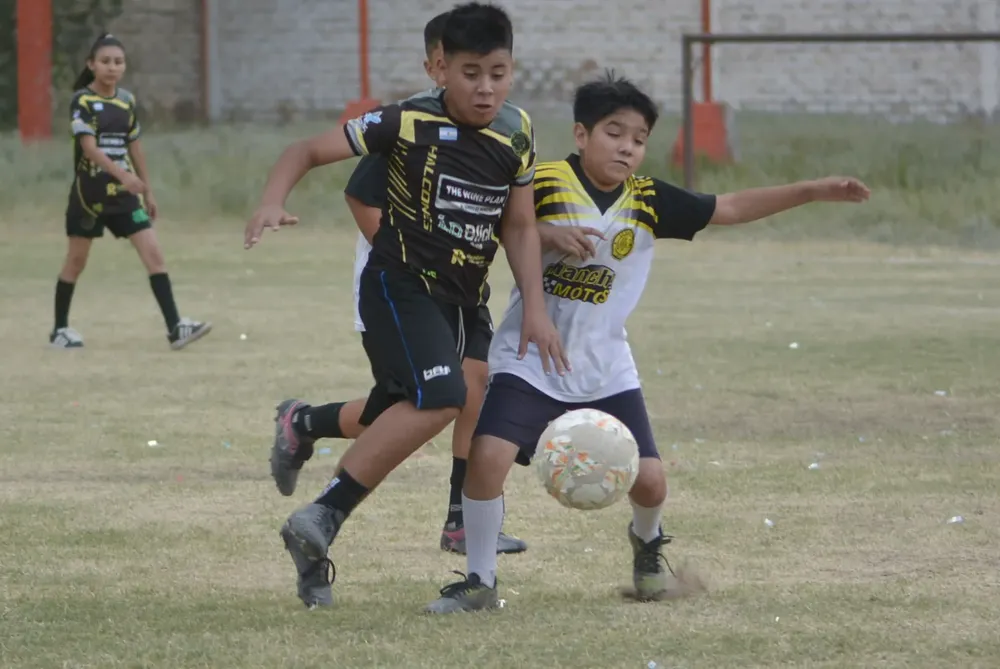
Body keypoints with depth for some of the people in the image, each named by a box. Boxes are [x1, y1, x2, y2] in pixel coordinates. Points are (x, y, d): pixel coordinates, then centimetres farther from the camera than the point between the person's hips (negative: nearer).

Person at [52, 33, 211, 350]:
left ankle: (175, 327, -12)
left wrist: (147, 191, 17)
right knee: (76, 259, 6)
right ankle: (60, 329, 20)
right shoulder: (82, 101, -11)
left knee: (153, 253, -7)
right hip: (90, 192, -4)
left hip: (124, 193, 5)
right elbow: (89, 146, -22)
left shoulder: (127, 100, 7)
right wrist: (121, 174, -35)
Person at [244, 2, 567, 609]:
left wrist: (536, 308, 0)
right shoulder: (408, 123, -14)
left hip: (463, 298, 6)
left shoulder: (516, 134, 0)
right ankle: (323, 520, -24)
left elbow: (520, 225, 8)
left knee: (394, 421, 9)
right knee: (441, 399, -28)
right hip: (401, 284, -6)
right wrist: (273, 203, -28)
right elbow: (308, 151, -10)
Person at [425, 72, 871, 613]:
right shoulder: (544, 184, -10)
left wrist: (815, 191, 0)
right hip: (529, 361, -3)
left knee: (648, 481, -1)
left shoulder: (649, 201, 1)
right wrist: (549, 234, -23)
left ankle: (646, 543, 36)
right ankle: (479, 581, -4)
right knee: (488, 456, -22)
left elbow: (730, 209, 5)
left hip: (605, 370, 3)